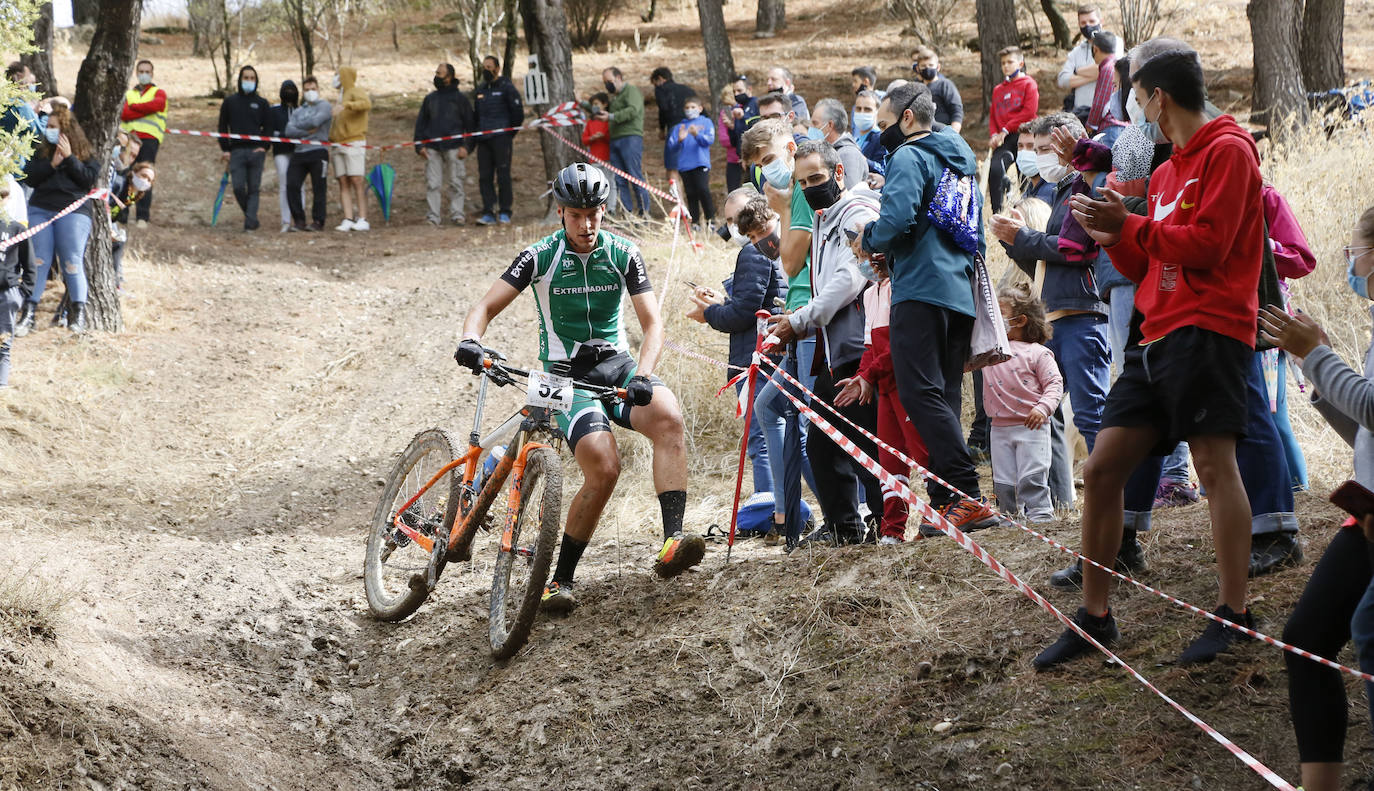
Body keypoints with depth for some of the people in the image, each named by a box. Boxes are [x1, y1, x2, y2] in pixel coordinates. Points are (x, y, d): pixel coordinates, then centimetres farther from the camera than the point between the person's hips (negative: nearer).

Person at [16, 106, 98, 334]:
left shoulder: (87, 153, 9)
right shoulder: (41, 152, 16)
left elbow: (89, 179, -5)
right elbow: (28, 178, 5)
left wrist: (69, 158, -9)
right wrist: (52, 164, -6)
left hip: (73, 211, -3)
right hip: (40, 210, 3)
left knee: (72, 263, -9)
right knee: (38, 261, -6)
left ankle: (79, 314, -2)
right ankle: (28, 313, -7)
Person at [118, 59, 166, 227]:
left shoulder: (158, 93, 14)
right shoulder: (128, 93, 23)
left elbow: (155, 105, -10)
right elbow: (123, 114, 4)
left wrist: (134, 107, 2)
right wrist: (144, 110, -5)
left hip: (149, 139, -3)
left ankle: (143, 217, -13)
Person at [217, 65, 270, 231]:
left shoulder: (261, 103, 11)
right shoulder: (229, 102, 11)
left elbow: (268, 127, 11)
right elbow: (223, 127, 12)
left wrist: (264, 147, -4)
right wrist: (224, 149, 3)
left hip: (256, 151, 0)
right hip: (236, 151, 0)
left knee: (253, 189, -3)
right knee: (238, 187, -9)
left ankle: (250, 221, -4)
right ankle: (250, 214, 12)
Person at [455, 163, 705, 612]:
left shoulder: (623, 254, 0)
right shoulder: (541, 256, -5)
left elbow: (652, 323, -4)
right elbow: (486, 307, -6)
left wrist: (642, 376, -22)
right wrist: (470, 341, -29)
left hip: (616, 364, 2)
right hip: (567, 374, -2)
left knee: (668, 418, -31)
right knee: (603, 469, -25)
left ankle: (672, 541, -38)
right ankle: (561, 579, -10)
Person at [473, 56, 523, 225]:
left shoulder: (506, 87, -2)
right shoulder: (480, 90, 17)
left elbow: (518, 112, -3)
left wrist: (511, 132, -1)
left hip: (501, 139, -6)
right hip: (483, 140, 6)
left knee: (503, 176, -5)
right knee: (484, 176, 1)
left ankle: (505, 213, -1)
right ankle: (488, 213, 2)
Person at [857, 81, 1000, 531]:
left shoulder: (909, 157, -4)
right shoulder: (960, 160, 24)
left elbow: (897, 218, -21)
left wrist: (869, 242, 0)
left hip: (923, 289, -9)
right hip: (962, 291, 9)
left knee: (920, 393, -13)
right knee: (945, 397, 9)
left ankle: (967, 497, -22)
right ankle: (947, 501, 6)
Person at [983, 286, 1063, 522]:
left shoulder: (1038, 353, -3)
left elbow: (1054, 383, -6)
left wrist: (1043, 407, -21)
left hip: (1031, 426, -5)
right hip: (1000, 428, 5)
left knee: (1032, 479, -9)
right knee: (1003, 483, 5)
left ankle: (1040, 517, -6)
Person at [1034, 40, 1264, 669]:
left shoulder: (1228, 151, -4)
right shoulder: (1166, 173, 23)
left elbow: (1206, 245, -14)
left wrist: (1132, 225, -8)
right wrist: (1113, 238, 10)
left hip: (1207, 329, -9)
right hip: (1158, 336, 9)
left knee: (1214, 464, -11)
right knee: (1101, 469, 4)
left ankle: (1233, 617, -6)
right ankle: (1095, 617, 9)